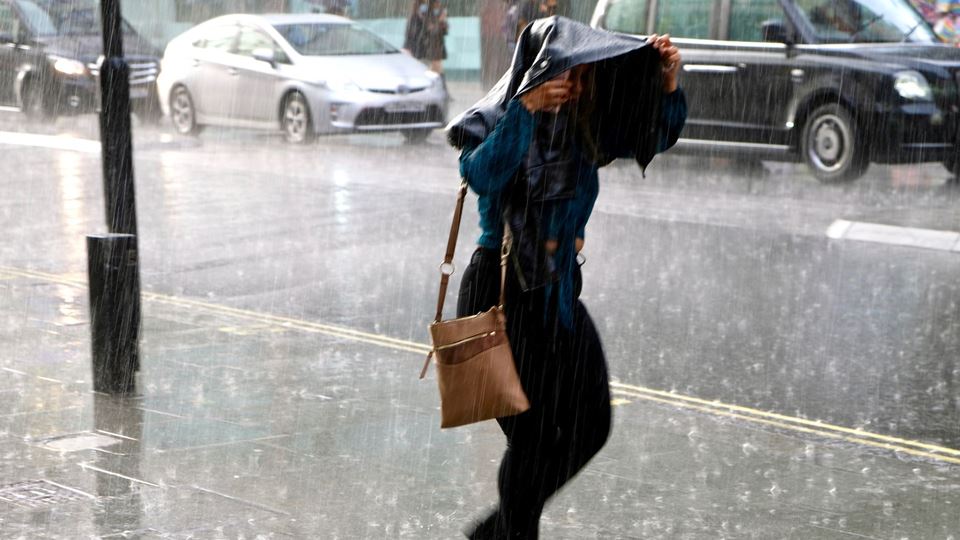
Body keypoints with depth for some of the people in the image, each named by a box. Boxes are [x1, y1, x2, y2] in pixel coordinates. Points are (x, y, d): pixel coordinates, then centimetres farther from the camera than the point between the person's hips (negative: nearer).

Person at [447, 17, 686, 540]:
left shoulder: (581, 129, 4)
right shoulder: (494, 123, -13)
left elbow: (655, 136, 7)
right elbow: (481, 174, -32)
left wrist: (668, 84, -11)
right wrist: (526, 109, -40)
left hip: (558, 294, 7)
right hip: (501, 294, -7)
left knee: (590, 425, 11)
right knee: (533, 438, -4)